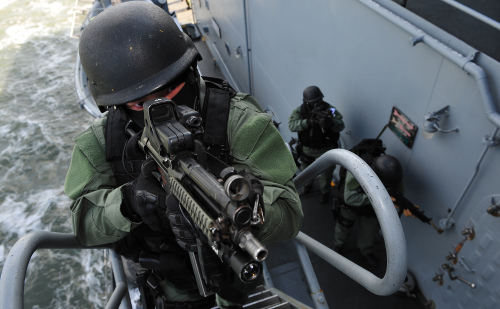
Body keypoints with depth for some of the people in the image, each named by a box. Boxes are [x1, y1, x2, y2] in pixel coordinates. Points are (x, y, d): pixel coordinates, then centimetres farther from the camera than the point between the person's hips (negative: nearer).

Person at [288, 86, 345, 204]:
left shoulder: (329, 109, -22)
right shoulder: (300, 110, -18)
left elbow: (341, 125, -30)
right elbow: (292, 125, -31)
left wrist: (330, 122, -52)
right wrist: (308, 122, -46)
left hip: (325, 150, -2)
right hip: (307, 149, 2)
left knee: (326, 173, 15)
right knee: (306, 169, 27)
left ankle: (325, 192, 46)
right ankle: (307, 184, 60)